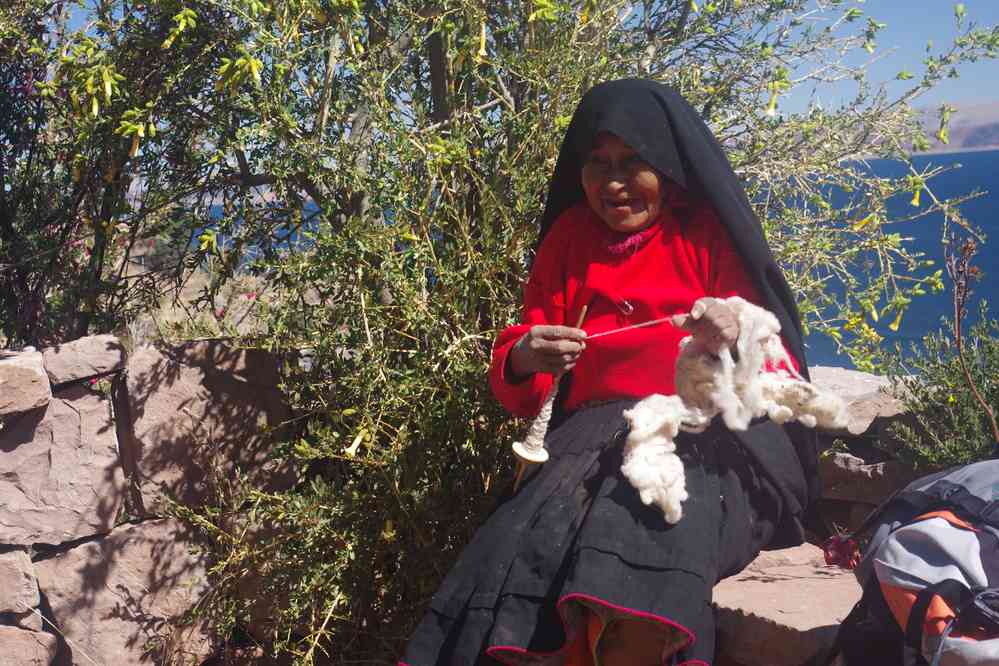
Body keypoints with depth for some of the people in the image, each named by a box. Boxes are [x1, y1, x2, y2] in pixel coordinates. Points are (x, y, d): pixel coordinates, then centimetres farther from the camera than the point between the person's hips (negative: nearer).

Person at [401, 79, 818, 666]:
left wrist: (737, 338, -21)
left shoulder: (711, 231, 9)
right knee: (530, 540, -30)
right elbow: (515, 381, 13)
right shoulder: (570, 234, 17)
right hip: (597, 434, 3)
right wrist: (524, 360, -12)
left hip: (711, 434, -2)